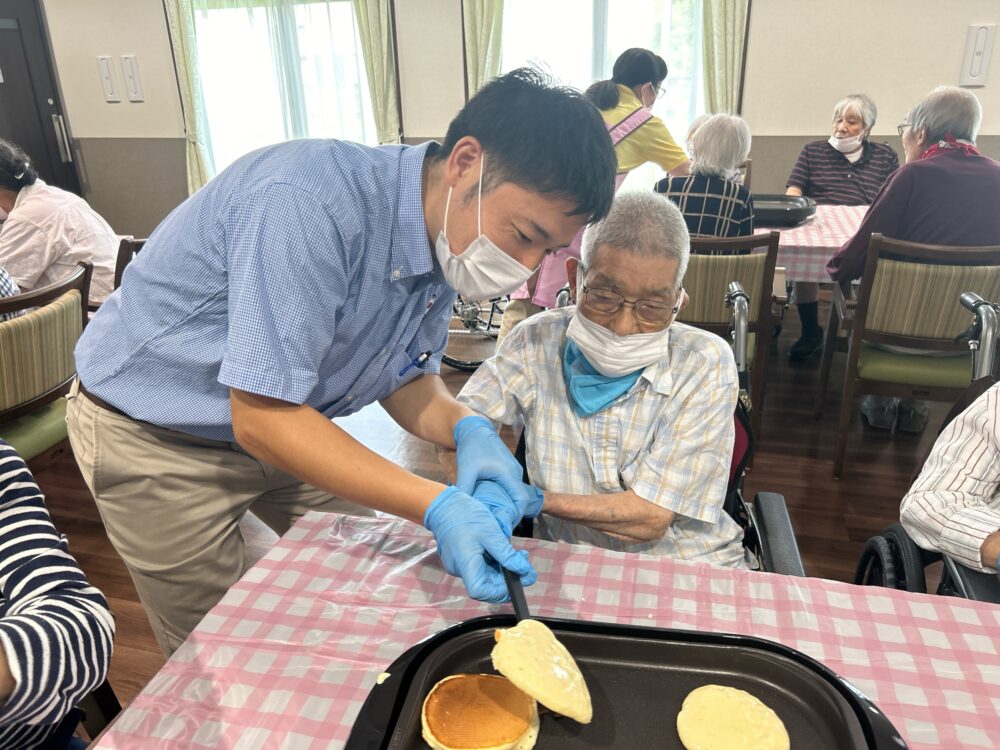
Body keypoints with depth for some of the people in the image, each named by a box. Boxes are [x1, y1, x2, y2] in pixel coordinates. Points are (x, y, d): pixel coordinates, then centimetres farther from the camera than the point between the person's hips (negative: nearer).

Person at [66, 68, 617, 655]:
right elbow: (261, 419, -35)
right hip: (155, 436, -6)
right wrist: (437, 507, -40)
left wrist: (468, 430, -23)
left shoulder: (449, 235, -11)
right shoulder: (310, 202, -36)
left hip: (286, 423, 7)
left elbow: (403, 377, -2)